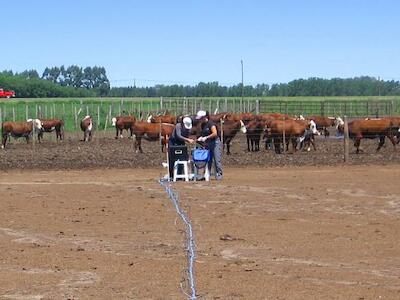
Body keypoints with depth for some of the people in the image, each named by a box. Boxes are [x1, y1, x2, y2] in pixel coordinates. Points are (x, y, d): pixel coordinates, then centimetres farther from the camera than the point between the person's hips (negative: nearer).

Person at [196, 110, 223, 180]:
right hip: (208, 144, 8)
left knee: (217, 159, -8)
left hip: (215, 142, -8)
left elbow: (215, 134, -26)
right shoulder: (202, 125, 8)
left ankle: (219, 175, -3)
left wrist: (206, 137, -23)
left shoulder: (211, 123, -16)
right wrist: (201, 138, -1)